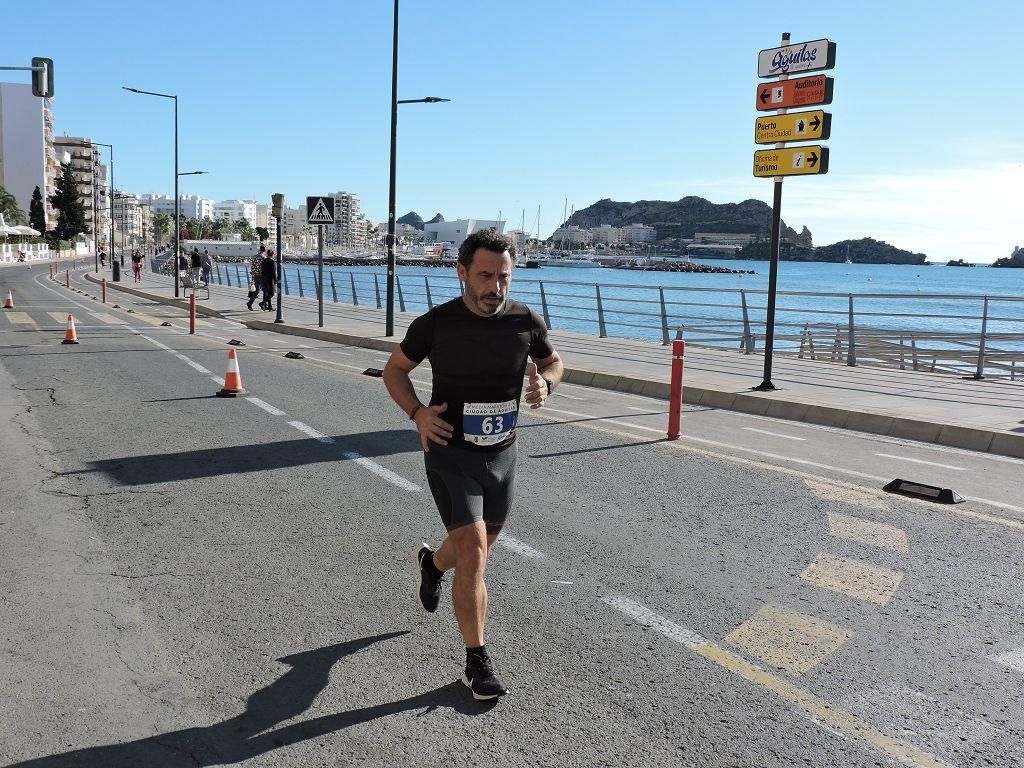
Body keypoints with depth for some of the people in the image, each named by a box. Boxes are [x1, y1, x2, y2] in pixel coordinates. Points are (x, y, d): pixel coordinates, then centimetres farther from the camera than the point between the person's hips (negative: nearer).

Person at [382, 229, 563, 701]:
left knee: (482, 544, 22)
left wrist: (545, 384, -12)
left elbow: (553, 361, 12)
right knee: (473, 554, -12)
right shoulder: (435, 324, -14)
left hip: (502, 454, 4)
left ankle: (432, 563, 56)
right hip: (450, 454, -4)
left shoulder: (527, 322, -8)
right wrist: (417, 413, -17)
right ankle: (477, 661, 3)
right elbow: (394, 368, 1)